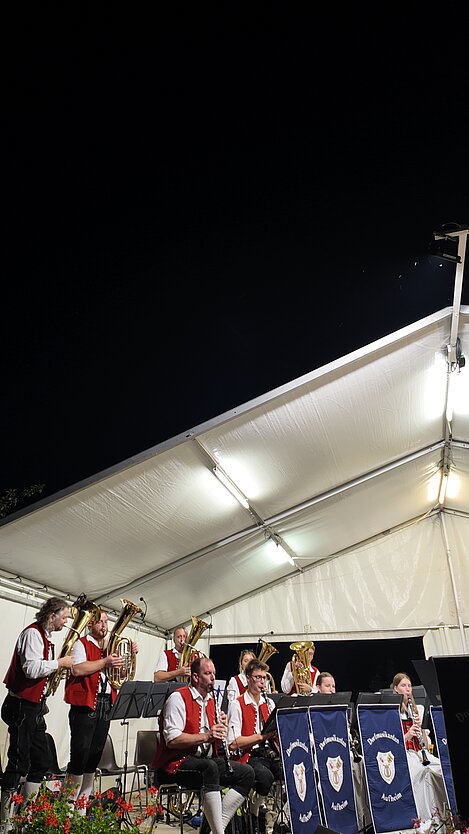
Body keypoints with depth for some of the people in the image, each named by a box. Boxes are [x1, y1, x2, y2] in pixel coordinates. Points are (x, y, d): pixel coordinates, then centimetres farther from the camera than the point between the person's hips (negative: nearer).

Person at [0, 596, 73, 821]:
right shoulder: (32, 633, -16)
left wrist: (59, 668, 7)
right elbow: (31, 669, -28)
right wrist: (59, 663, -17)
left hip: (34, 707, 10)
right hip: (21, 706, -10)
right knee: (19, 762, -5)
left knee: (42, 761, 13)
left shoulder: (46, 638, 14)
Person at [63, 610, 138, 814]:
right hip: (85, 705, -7)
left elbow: (120, 670, 22)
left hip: (105, 705, 7)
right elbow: (78, 669, -19)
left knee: (94, 756, 10)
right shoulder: (81, 644, -2)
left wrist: (130, 654, 6)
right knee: (80, 755, -6)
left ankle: (83, 803, 20)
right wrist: (105, 662, -20)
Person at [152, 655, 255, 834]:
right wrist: (206, 736, -25)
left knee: (247, 773, -7)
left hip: (207, 759, 8)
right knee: (210, 767, -36)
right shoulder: (178, 698, -9)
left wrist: (221, 729, -3)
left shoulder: (211, 700, 16)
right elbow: (172, 740, -21)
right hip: (177, 763, -8)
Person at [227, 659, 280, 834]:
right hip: (249, 757, -5)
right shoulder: (237, 705, -4)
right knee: (266, 777, -35)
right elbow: (233, 744, -13)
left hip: (271, 754, 5)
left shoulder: (269, 703, 17)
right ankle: (252, 816, -7)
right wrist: (262, 736, -18)